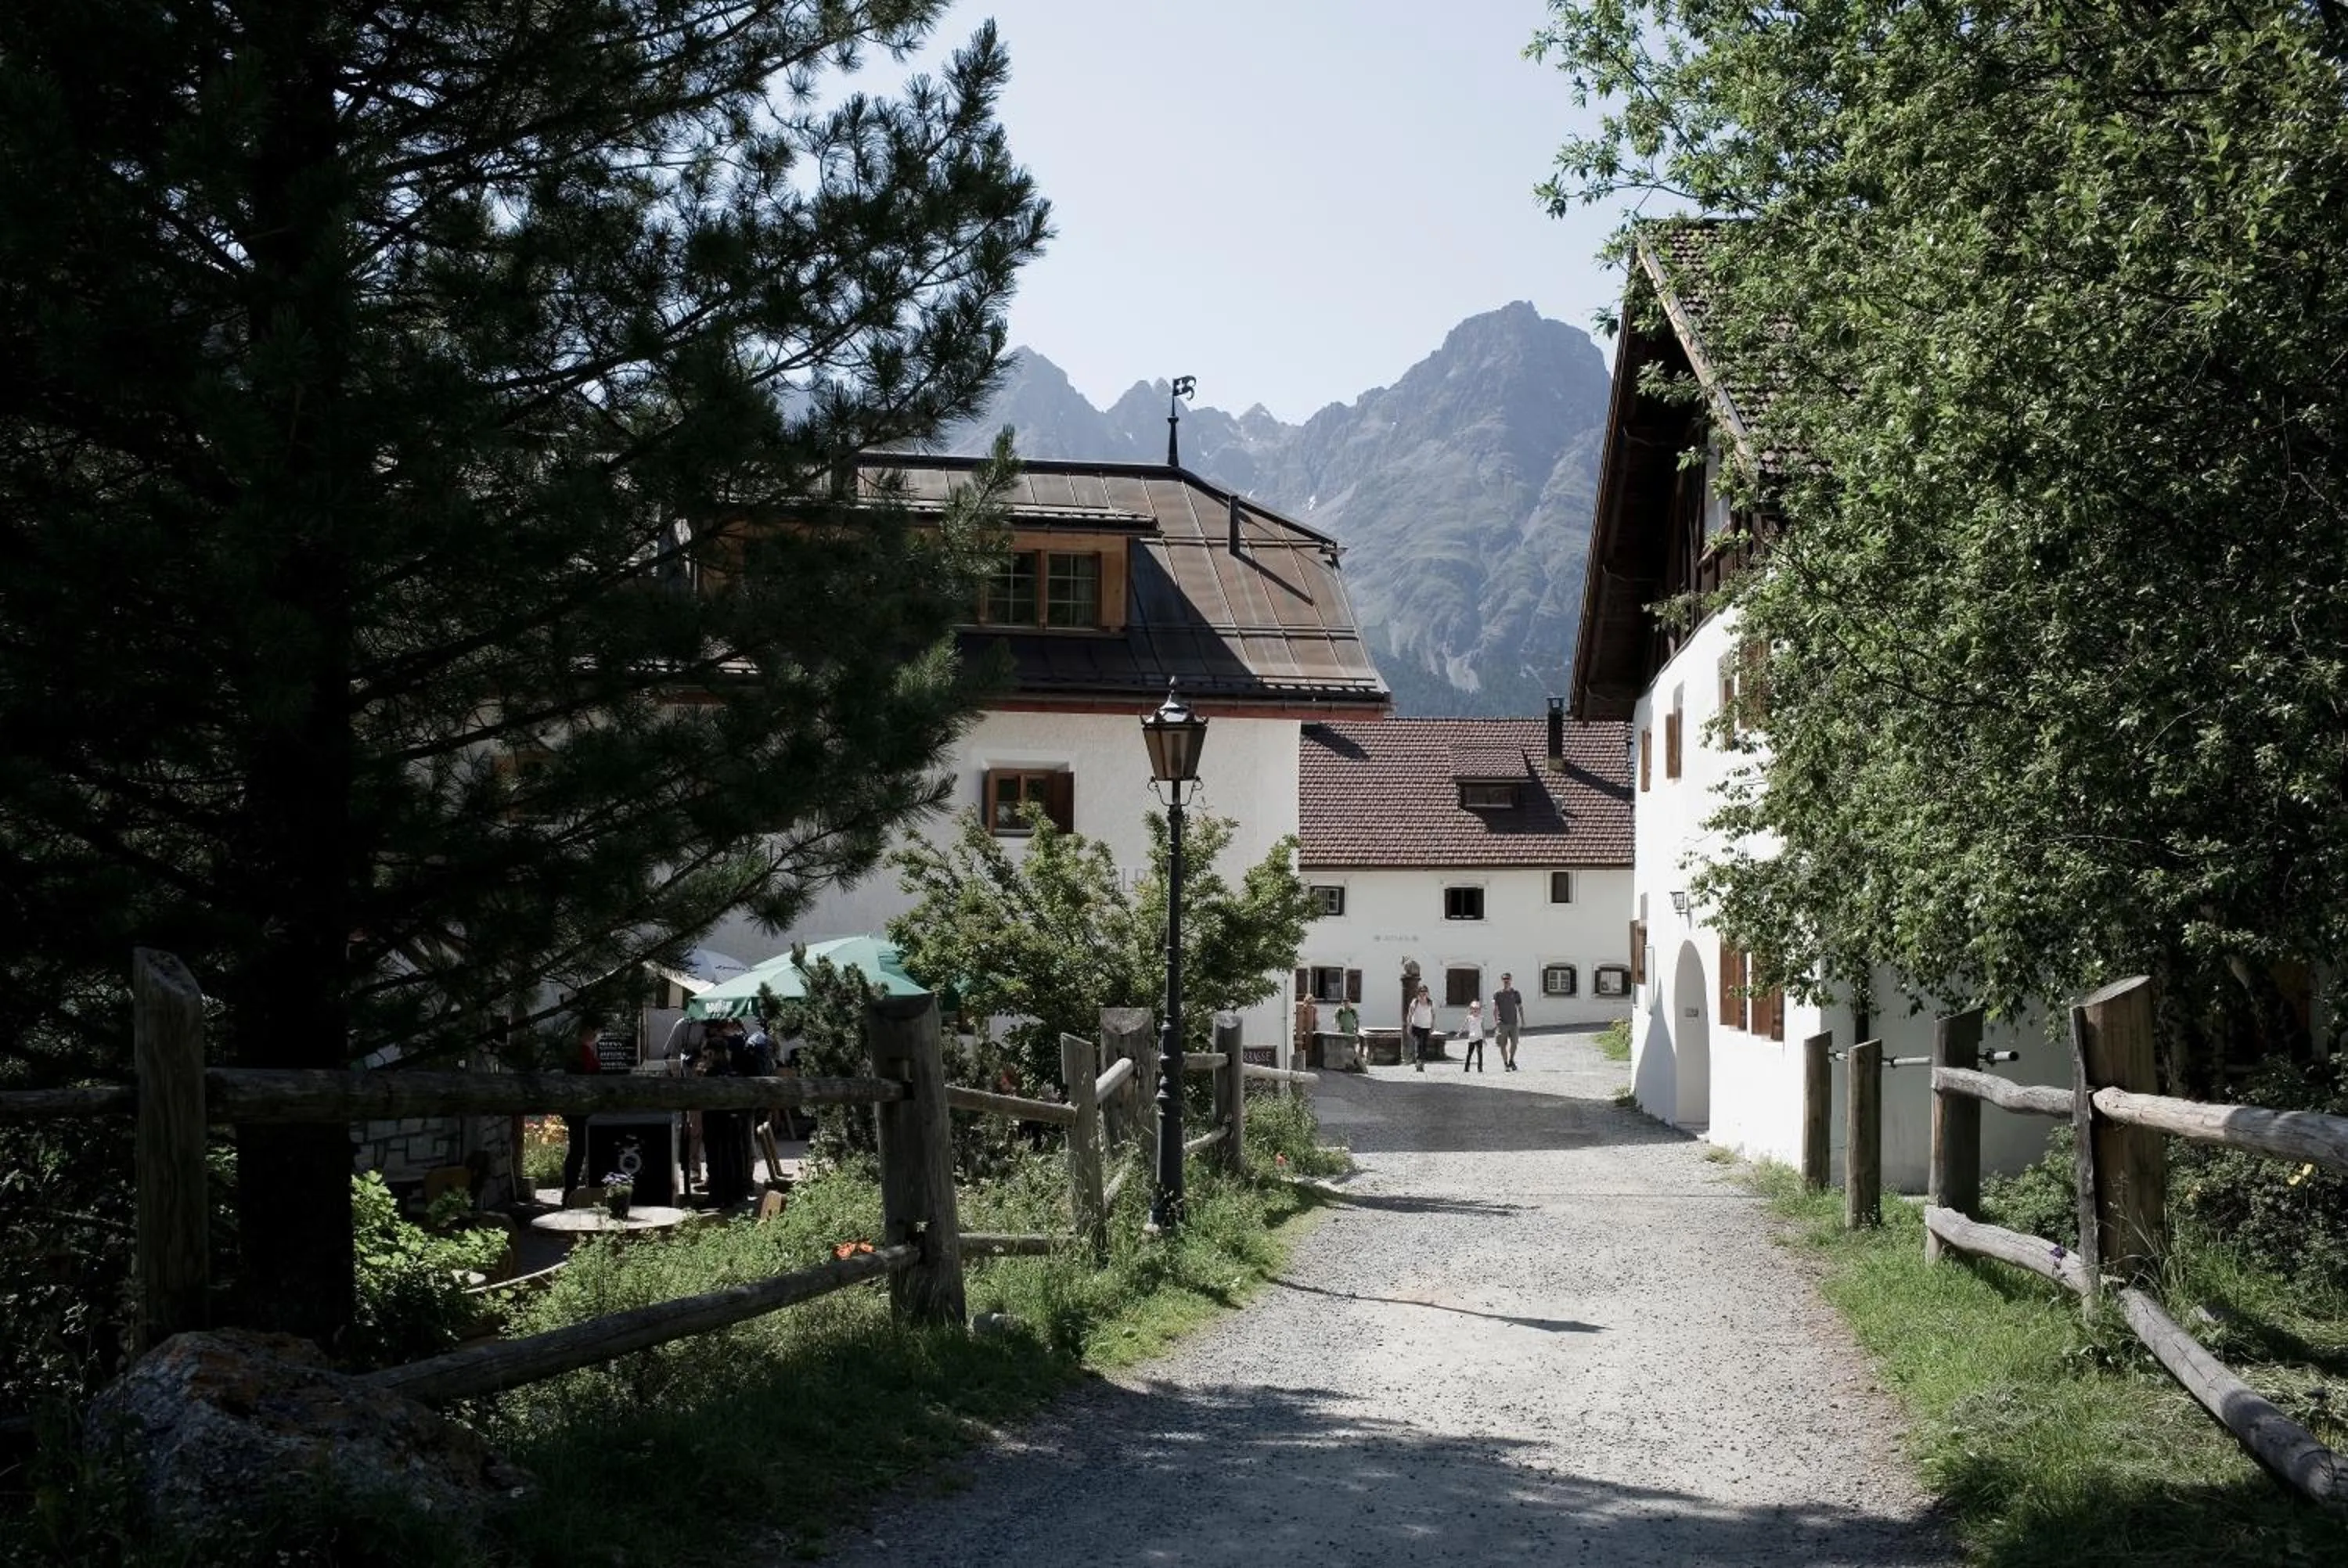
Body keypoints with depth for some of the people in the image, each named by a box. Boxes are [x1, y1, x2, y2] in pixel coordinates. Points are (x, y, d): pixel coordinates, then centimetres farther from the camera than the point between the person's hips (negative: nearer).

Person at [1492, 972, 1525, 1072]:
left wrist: (1522, 1021, 8)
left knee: (1514, 1044, -3)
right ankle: (1505, 1064, 12)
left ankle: (1511, 1060, 20)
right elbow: (1495, 1008, -3)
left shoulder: (1516, 993, 8)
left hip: (1513, 1023, 1)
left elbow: (1520, 1007, 12)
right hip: (1502, 1023, -1)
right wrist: (1495, 1021, -14)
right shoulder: (1497, 994, 1)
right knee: (1503, 1045, 1)